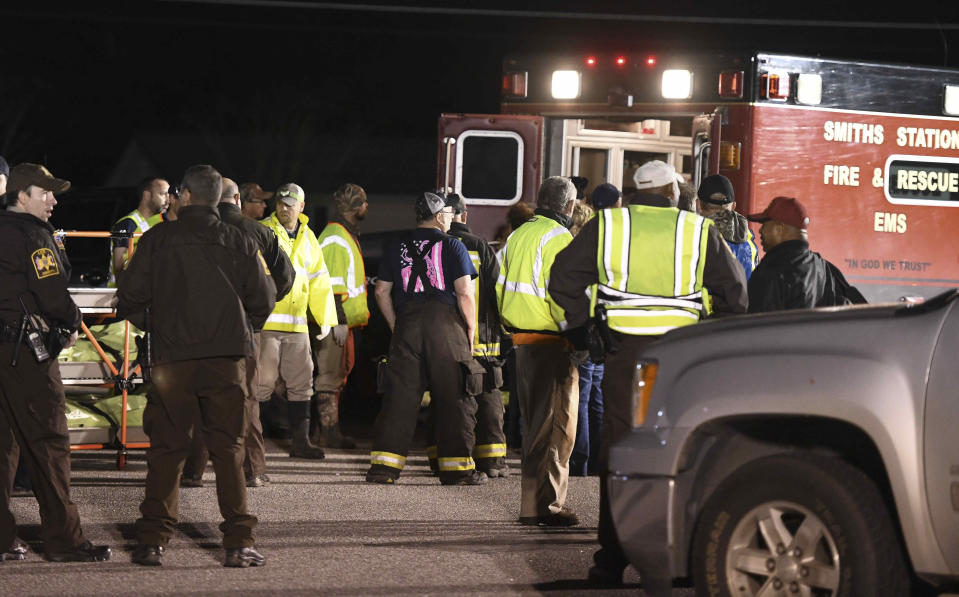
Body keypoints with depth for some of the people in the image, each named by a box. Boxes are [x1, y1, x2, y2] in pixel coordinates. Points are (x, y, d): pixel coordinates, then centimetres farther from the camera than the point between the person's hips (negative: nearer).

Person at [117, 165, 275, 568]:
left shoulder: (157, 240, -1)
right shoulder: (239, 243, 3)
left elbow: (130, 296, -1)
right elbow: (263, 299, 5)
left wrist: (150, 326, 17)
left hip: (172, 358, -1)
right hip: (227, 357, 1)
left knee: (165, 448, 6)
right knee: (228, 449, 4)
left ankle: (152, 541, 5)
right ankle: (239, 543, -1)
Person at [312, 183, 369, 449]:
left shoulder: (348, 236, 19)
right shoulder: (335, 239, -15)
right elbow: (332, 284, -20)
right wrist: (339, 321, -24)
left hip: (345, 321, 11)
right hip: (334, 321, -11)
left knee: (339, 376, 13)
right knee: (329, 377, -7)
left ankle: (331, 431, 19)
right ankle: (328, 432, -6)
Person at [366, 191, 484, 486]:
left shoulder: (397, 246, 12)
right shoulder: (452, 246, 0)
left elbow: (382, 291, 12)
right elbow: (465, 294, -7)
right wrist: (470, 332, 1)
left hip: (407, 326, 3)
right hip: (446, 326, -3)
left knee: (399, 395, 4)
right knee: (454, 398, 4)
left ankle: (384, 465, -1)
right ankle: (457, 466, 5)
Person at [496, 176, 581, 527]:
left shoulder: (517, 237, 14)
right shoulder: (557, 238, -12)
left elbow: (501, 289, 17)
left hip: (521, 341, 9)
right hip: (550, 345, -9)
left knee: (534, 424, 16)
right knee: (555, 425, -3)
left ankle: (532, 504, 19)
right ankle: (546, 504, -5)